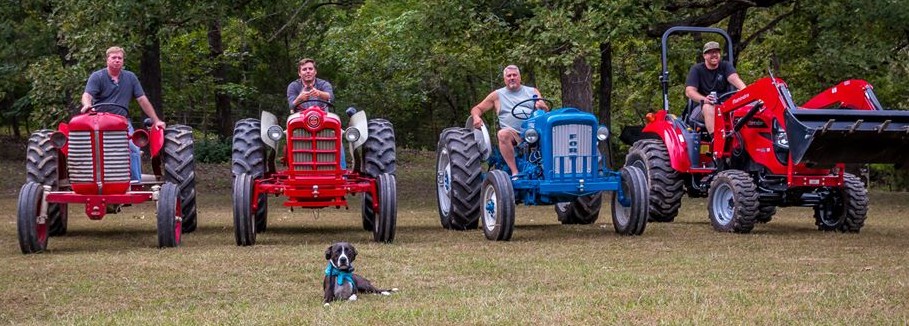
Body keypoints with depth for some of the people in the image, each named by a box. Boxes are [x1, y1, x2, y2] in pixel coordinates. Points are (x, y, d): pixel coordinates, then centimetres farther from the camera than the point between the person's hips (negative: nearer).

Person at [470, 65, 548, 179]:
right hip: (513, 134, 0)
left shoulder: (532, 92, 19)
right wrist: (476, 117, -4)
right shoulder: (497, 95, 18)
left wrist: (542, 107, -13)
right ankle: (515, 172, -37)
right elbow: (476, 109, 20)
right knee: (503, 134, -35)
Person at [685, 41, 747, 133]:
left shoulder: (725, 66, 9)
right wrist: (704, 99, -31)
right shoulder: (697, 69, 3)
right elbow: (689, 91, -10)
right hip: (701, 107, -2)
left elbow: (734, 79, -11)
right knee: (708, 108, -36)